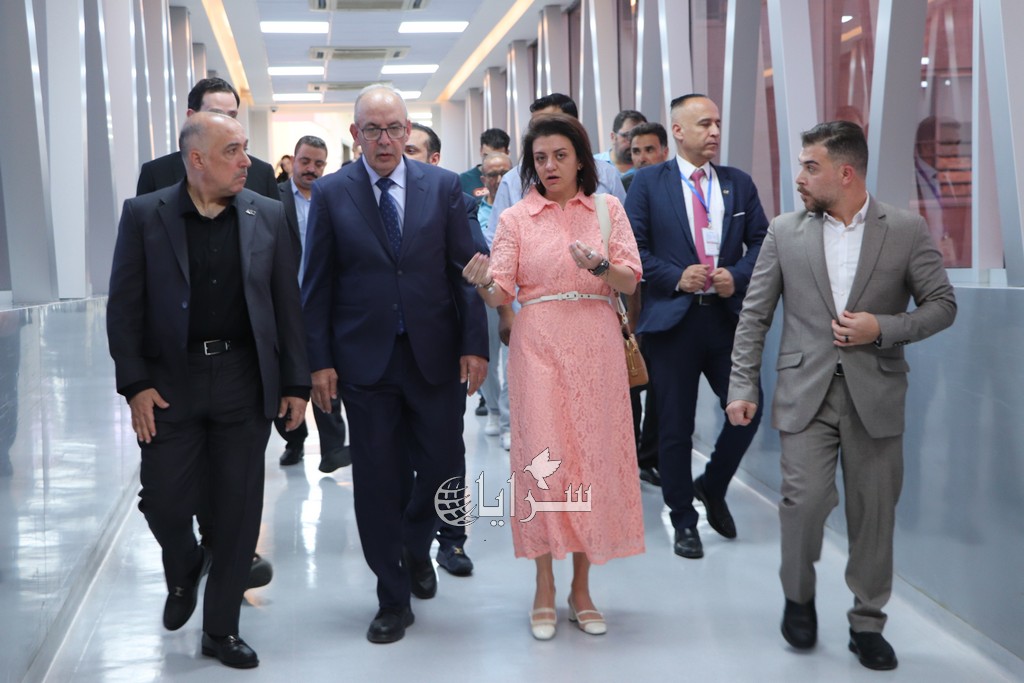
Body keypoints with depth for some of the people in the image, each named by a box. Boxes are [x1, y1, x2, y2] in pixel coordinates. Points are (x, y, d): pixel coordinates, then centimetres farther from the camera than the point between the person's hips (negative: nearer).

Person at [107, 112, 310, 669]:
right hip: (170, 382, -1)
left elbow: (286, 303, 4)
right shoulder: (144, 215, -1)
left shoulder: (268, 216, 3)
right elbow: (124, 306, -2)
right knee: (164, 500, 2)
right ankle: (183, 574, 37)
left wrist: (295, 382, 1)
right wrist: (135, 384, -9)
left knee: (239, 506, 6)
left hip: (245, 380, 1)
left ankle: (221, 627, 22)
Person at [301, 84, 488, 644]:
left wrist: (475, 344, -3)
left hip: (435, 353, 1)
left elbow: (464, 269, 3)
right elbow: (317, 284, 2)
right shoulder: (330, 193, 1)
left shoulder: (443, 187, 3)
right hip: (365, 359, -1)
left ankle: (416, 545, 37)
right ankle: (393, 596, 19)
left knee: (443, 465, 5)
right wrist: (319, 360, -3)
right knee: (377, 481, 4)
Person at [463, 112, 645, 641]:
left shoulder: (607, 209, 8)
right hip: (538, 345, -1)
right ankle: (544, 590, 9)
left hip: (596, 347, 1)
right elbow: (502, 292, -1)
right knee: (542, 458, -5)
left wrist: (600, 266, -17)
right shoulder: (516, 218, 6)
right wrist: (483, 283, -22)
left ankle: (581, 589, 15)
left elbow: (631, 281, 2)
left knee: (594, 456, 3)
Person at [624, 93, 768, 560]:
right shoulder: (649, 182, 1)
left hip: (728, 315, 3)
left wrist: (737, 276, -9)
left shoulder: (739, 183, 11)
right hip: (672, 318, -2)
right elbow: (632, 246, -4)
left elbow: (761, 241, 9)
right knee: (675, 428, 5)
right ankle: (684, 521, 21)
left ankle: (712, 487, 26)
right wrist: (676, 277, -15)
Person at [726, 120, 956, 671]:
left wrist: (883, 328, -12)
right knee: (805, 500, -10)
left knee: (874, 511, 6)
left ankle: (867, 623, 23)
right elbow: (754, 315, 5)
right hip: (806, 392, 0)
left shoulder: (907, 230, 1)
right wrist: (742, 386, 1)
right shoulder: (785, 232, 4)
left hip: (875, 395, 0)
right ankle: (798, 596, 18)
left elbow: (942, 305, 4)